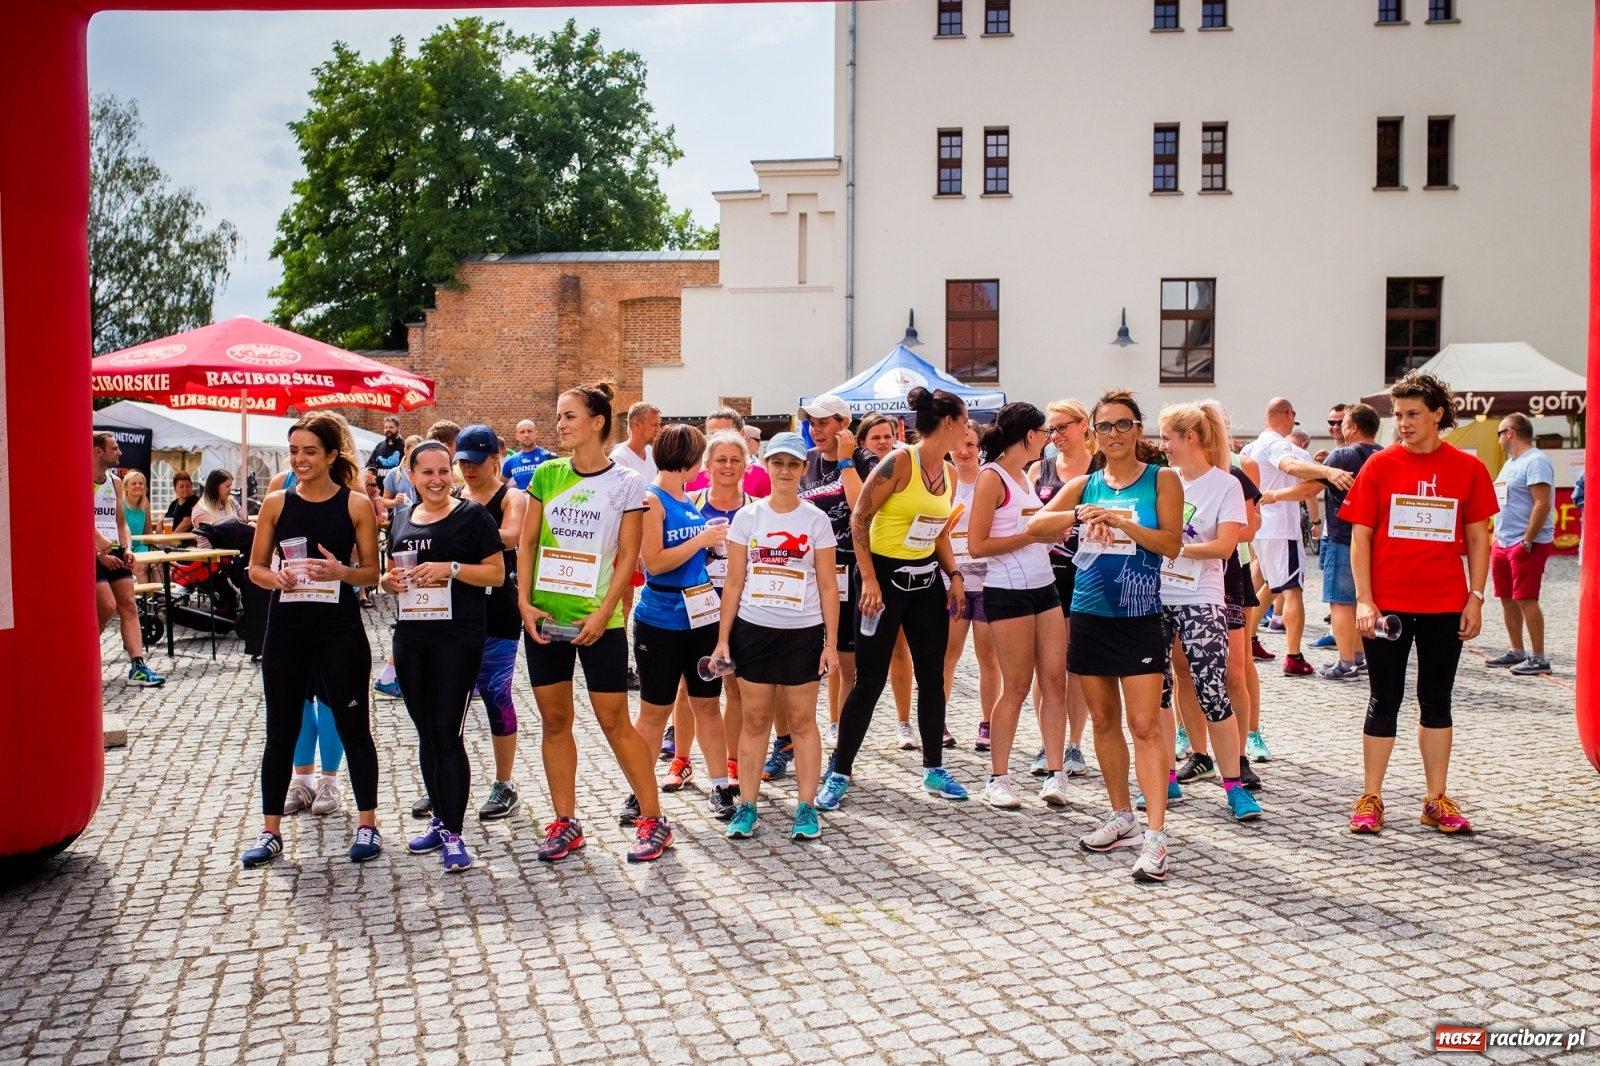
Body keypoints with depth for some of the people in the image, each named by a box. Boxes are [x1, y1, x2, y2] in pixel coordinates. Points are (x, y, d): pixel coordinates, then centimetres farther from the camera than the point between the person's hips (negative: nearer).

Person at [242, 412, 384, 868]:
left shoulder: (357, 504, -2)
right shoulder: (276, 503, 4)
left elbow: (372, 572, 1)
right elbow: (255, 567, 7)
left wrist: (340, 572, -19)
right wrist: (274, 578, -14)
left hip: (340, 628, -2)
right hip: (286, 628, 2)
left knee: (352, 726, 6)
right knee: (281, 730, 9)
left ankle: (367, 825, 17)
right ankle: (270, 832, 19)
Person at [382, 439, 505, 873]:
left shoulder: (472, 516, -4)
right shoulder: (402, 521, 13)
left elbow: (497, 574, -7)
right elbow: (390, 574, 22)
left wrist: (451, 568, -19)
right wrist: (390, 581, -1)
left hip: (458, 640, -6)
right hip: (410, 639, 6)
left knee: (448, 736, -6)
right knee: (426, 735, 13)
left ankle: (453, 834, 0)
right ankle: (440, 818, 26)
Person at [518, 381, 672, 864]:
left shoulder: (625, 482, -5)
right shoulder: (547, 474, 5)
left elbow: (628, 556, -7)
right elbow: (527, 543, 6)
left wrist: (603, 614, -14)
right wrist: (524, 602, -4)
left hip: (597, 621, -4)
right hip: (544, 618, 4)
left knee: (615, 721, 0)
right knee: (554, 720, 9)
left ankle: (653, 819, 11)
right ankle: (565, 822, 21)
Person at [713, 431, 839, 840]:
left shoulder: (816, 520, 0)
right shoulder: (747, 517, 2)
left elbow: (828, 587, 1)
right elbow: (734, 583, 4)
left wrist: (831, 642, -3)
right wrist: (722, 638, 1)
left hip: (803, 633, -1)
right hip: (753, 630, 1)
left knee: (802, 720, 5)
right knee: (755, 719, 6)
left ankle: (806, 807, 13)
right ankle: (747, 806, 14)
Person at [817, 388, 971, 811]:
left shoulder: (950, 473, 7)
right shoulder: (900, 461, -16)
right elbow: (859, 518, -15)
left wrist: (954, 574, 7)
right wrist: (869, 578, -18)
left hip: (927, 578, 7)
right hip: (886, 576, -7)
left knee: (932, 676, 10)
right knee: (870, 680, -2)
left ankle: (934, 770, 23)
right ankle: (838, 773, 9)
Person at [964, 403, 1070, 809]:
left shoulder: (1023, 476, 15)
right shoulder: (992, 478, -9)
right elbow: (977, 546, -15)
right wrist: (1031, 535, -16)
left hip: (1044, 587, 8)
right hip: (1008, 592, -8)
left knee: (1055, 680, 2)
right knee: (1017, 687, -2)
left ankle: (1054, 774, 6)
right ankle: (997, 780, 8)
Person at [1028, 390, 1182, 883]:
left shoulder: (1162, 480, 1)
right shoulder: (1084, 485, 9)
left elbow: (1171, 543, -10)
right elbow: (1036, 524, -3)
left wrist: (1119, 520, -21)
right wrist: (1081, 515, -19)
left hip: (1140, 618, -4)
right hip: (1089, 615, 4)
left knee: (1145, 726, -9)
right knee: (1104, 721, 11)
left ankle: (1155, 835, -8)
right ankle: (1122, 818, 25)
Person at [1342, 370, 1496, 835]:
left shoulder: (1468, 468, 2)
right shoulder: (1380, 465, -1)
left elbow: (1477, 537, 7)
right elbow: (1360, 536, -2)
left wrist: (1475, 598, 0)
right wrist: (1363, 600, -9)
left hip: (1445, 605, 1)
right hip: (1388, 605, -1)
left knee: (1437, 702, 11)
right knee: (1384, 701, 4)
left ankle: (1437, 801, 20)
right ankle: (1370, 799, 13)